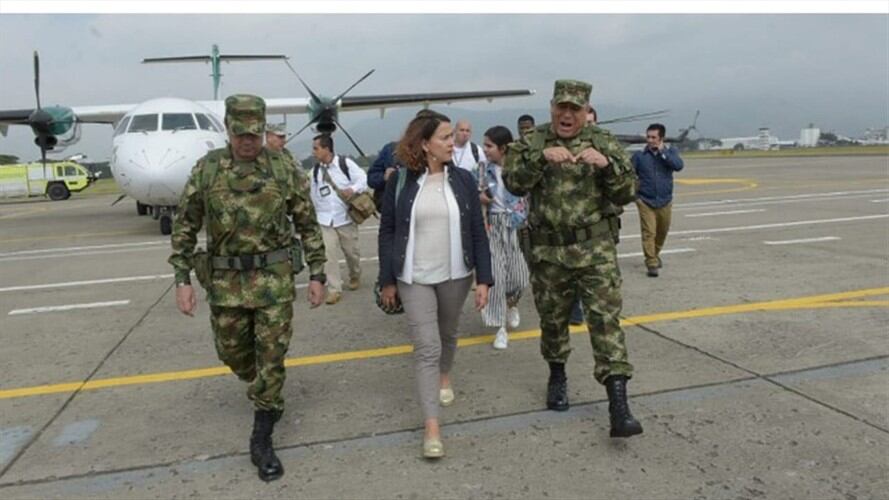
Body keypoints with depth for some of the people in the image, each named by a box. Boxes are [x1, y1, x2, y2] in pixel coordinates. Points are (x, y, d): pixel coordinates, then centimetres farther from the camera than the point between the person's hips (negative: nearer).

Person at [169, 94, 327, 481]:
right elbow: (185, 227, 2)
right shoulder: (206, 169, -2)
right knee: (233, 352, 14)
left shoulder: (284, 169, -4)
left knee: (271, 355, 1)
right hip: (225, 279, 2)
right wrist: (182, 279, -4)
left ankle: (261, 441, 14)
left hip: (273, 277, -2)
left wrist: (317, 275, -2)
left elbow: (308, 225, 1)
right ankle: (266, 394, 46)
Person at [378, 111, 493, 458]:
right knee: (426, 347, -5)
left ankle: (444, 377, 51)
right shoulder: (400, 182, -7)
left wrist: (484, 279, -5)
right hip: (414, 278, -2)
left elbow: (478, 233, -1)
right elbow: (387, 233, -1)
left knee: (448, 334, 20)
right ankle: (431, 426, 0)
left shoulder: (463, 180, -3)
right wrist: (387, 281, -2)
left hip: (455, 275, 2)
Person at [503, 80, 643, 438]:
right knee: (552, 319, 14)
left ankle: (618, 406, -5)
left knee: (605, 319, -7)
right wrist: (541, 158, -26)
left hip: (594, 248, -1)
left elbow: (626, 194, -2)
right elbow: (514, 183, -11)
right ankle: (557, 376, 40)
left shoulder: (603, 143, 2)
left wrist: (606, 164, -19)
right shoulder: (531, 143, 3)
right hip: (547, 250, 1)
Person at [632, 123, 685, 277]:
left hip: (665, 201, 3)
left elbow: (678, 166, -17)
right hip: (645, 201, -2)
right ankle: (651, 264, -6)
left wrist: (662, 152, -17)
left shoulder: (670, 151, 1)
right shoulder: (639, 155, -3)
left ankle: (655, 255, 41)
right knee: (649, 233, -11)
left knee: (662, 232, 18)